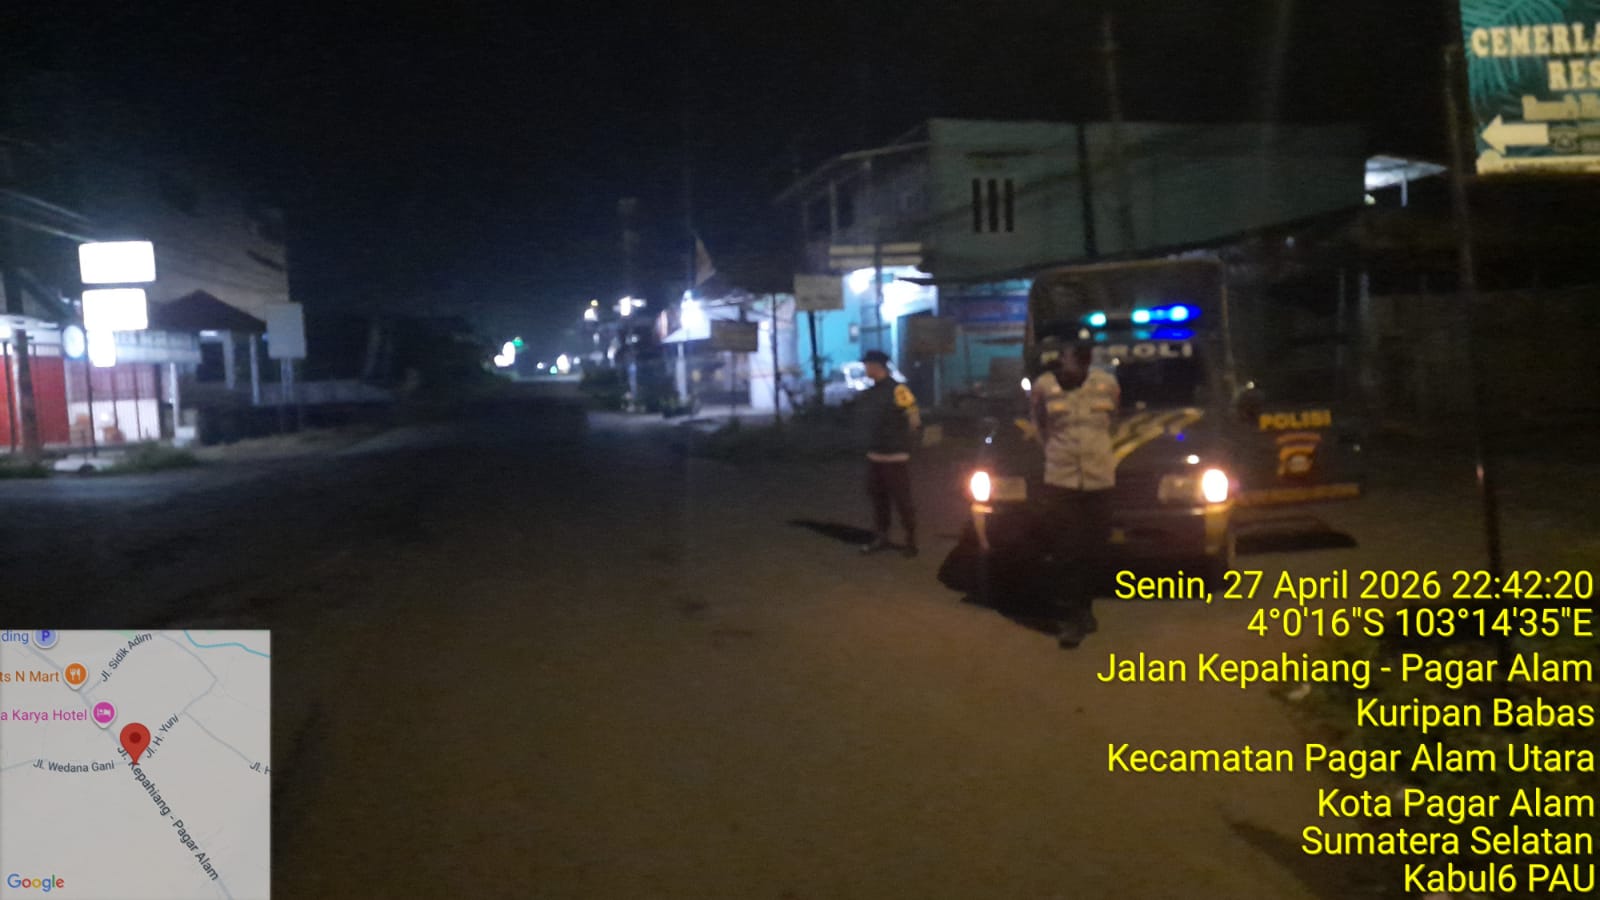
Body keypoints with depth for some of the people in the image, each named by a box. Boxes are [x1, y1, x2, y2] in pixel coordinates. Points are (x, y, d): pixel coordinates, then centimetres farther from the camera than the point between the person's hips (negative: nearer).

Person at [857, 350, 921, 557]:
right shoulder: (870, 392, 9)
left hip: (895, 457, -7)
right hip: (874, 455, 7)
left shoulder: (897, 390, -14)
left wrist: (901, 442, 1)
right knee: (878, 499, 12)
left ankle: (911, 541, 6)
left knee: (902, 500, -2)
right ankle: (881, 538, 22)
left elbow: (914, 421, -10)